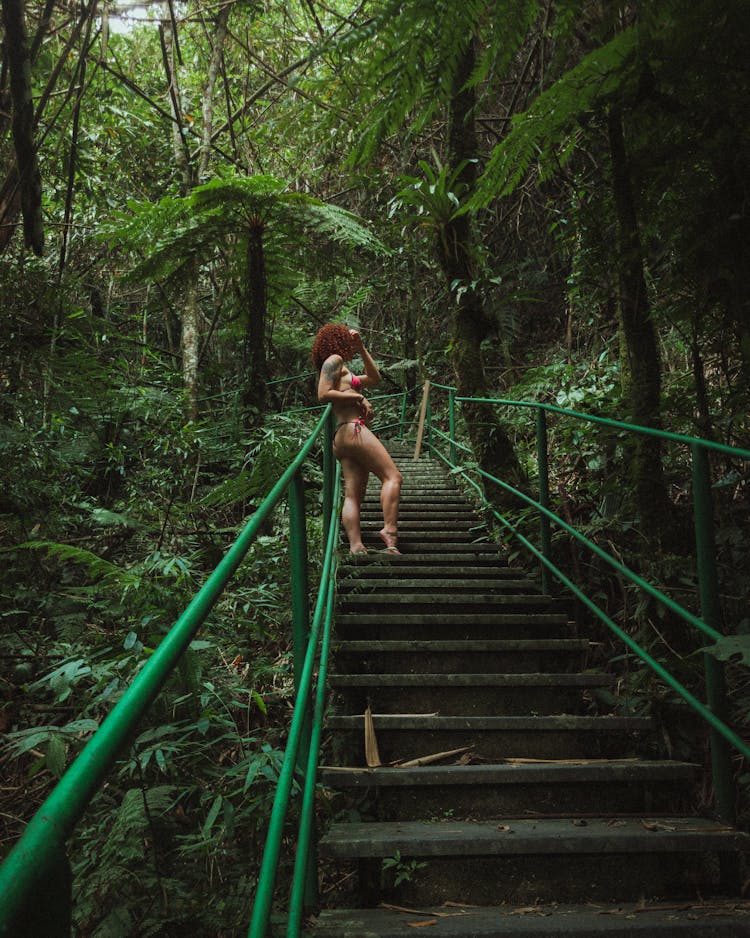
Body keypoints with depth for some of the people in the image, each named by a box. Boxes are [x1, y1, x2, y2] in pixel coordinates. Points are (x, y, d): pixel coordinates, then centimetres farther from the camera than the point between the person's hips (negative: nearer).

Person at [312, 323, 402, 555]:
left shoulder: (344, 372, 30)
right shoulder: (334, 360, 2)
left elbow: (375, 378, 36)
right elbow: (323, 395, -12)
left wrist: (362, 348, 31)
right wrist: (358, 398, -6)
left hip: (342, 439, 9)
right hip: (352, 429, -9)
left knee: (353, 494, -3)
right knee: (392, 476, -14)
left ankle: (356, 547, -11)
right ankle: (390, 531, -25)